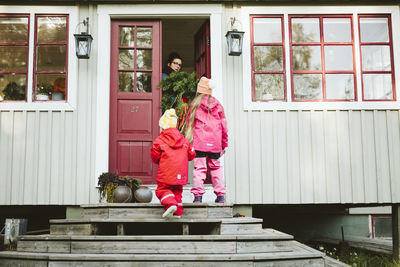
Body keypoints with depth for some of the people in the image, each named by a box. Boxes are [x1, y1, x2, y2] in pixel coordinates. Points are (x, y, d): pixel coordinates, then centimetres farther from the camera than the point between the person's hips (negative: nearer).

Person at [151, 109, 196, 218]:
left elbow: (155, 157, 0)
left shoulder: (159, 140, -5)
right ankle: (178, 212, 14)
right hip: (180, 173, 5)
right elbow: (191, 154, 13)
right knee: (177, 191, 17)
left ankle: (171, 204, -19)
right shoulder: (184, 140, 9)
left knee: (163, 189, 5)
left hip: (166, 173, -5)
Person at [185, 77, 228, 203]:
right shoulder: (217, 105, 7)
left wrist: (188, 139, 15)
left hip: (200, 143, -3)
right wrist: (224, 144, 16)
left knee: (199, 167, -1)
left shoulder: (195, 104, 1)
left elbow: (189, 123, 5)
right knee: (215, 167, 14)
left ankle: (198, 195, -8)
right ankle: (220, 195, 14)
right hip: (215, 143, 3)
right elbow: (224, 126, 9)